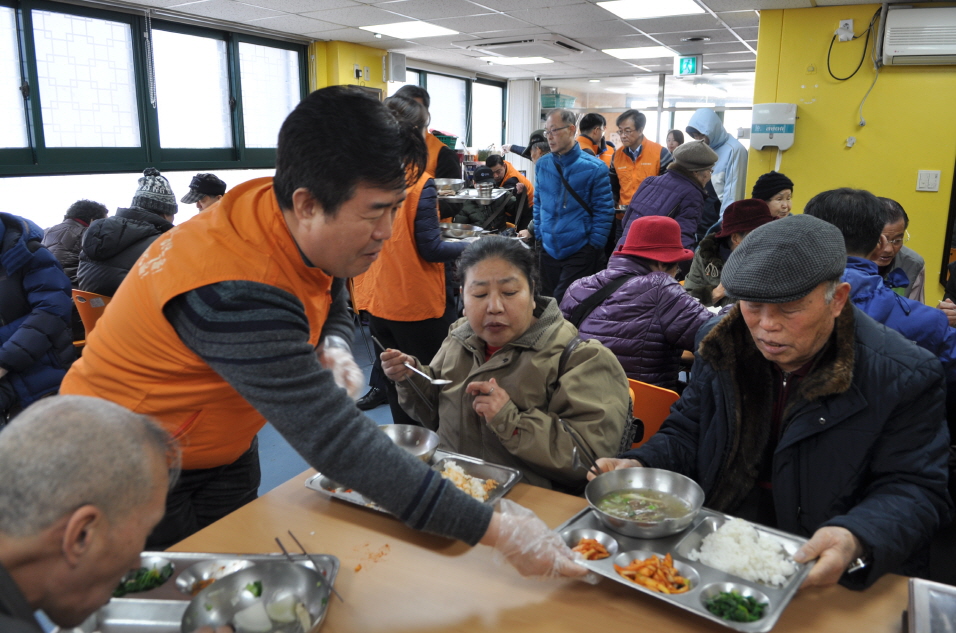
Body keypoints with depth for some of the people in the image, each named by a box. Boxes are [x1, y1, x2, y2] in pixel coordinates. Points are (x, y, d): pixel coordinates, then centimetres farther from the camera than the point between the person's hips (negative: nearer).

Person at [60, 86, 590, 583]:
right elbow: (334, 440, -41)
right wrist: (493, 529, -40)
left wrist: (329, 350, -15)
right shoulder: (233, 293, -38)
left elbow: (330, 299, 10)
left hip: (223, 454, 7)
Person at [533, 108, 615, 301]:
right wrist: (539, 235, 9)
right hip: (548, 249, 5)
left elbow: (604, 210, -6)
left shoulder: (594, 168, -8)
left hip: (580, 252, -4)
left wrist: (594, 246, -9)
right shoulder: (542, 165, 5)